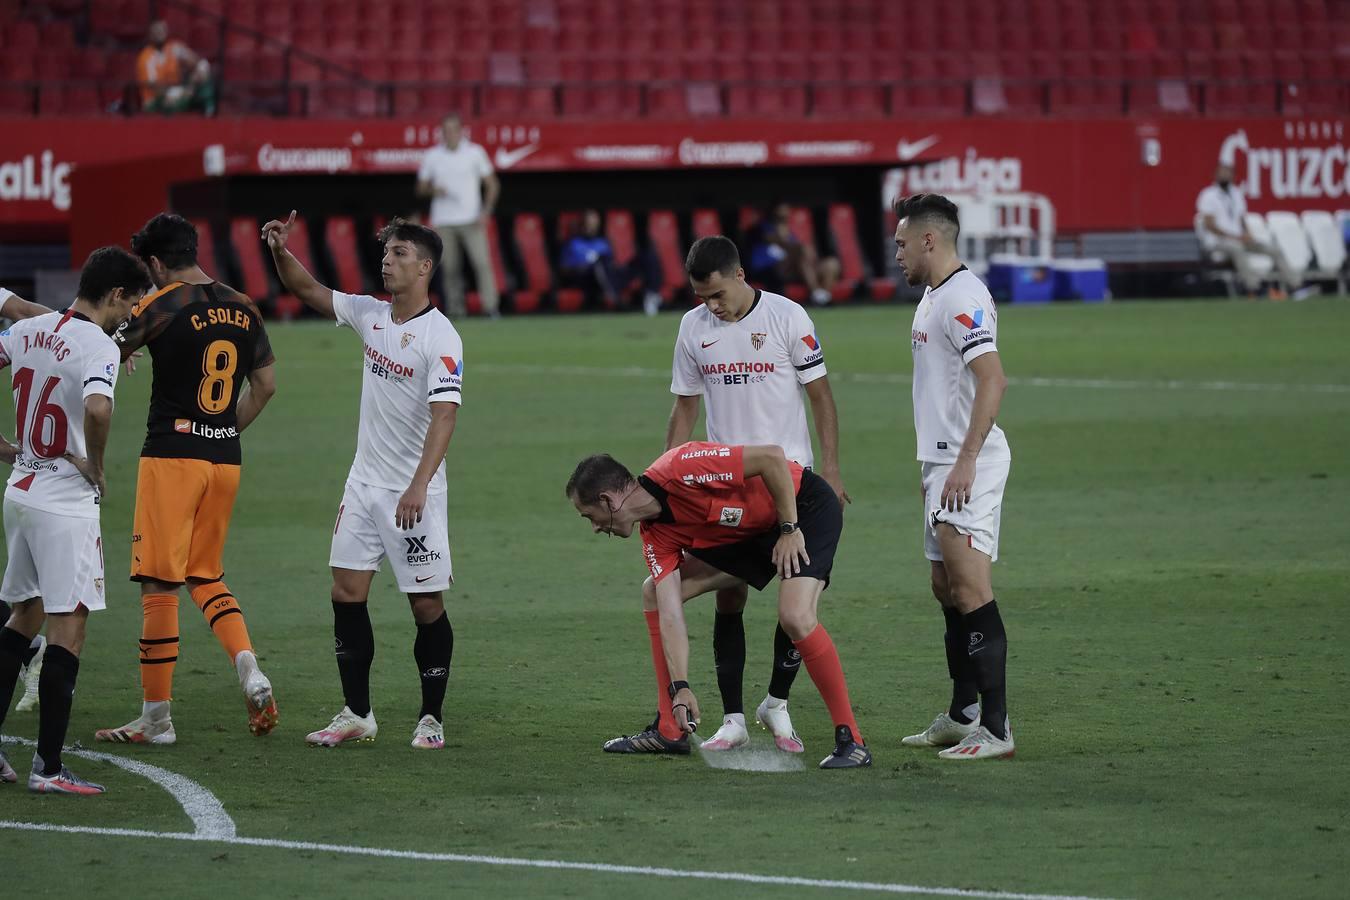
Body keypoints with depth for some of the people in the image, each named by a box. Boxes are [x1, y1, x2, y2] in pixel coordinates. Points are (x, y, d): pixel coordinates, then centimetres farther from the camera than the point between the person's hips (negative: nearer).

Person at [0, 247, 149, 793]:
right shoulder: (98, 347, -17)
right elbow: (97, 408, -35)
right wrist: (95, 465, -17)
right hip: (65, 503, -8)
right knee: (68, 626, -3)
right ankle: (47, 768, -4)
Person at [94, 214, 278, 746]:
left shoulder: (162, 307, -10)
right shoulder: (243, 310, 9)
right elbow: (265, 385, 16)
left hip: (172, 455, -6)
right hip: (226, 459, 6)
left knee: (159, 585, 0)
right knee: (206, 577, 19)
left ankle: (156, 717, 3)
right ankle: (250, 671, -4)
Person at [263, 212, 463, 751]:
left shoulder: (441, 337, -16)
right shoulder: (370, 315, 5)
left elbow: (444, 415, -24)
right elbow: (308, 290, 17)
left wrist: (419, 485, -34)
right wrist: (281, 251, -3)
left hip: (415, 494, -7)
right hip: (363, 483, 7)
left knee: (427, 605, -1)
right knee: (346, 594, 3)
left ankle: (431, 720, 10)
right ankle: (356, 715, 11)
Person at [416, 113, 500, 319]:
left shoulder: (475, 152, 3)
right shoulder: (432, 156, 7)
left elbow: (492, 184, 7)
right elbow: (421, 188, 13)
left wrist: (486, 212, -6)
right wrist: (434, 190, -10)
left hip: (472, 221, -2)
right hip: (443, 223, 2)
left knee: (482, 262, -14)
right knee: (449, 268, -1)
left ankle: (491, 307, -16)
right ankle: (455, 309, 4)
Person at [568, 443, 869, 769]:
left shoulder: (679, 470, -30)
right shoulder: (656, 537, -6)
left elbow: (772, 457, -30)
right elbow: (670, 614, -9)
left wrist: (790, 529, -22)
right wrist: (680, 687, -17)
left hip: (806, 507, -9)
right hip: (751, 531, 9)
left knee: (795, 615, -30)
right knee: (655, 592, 5)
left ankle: (851, 741, -17)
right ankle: (670, 730, 7)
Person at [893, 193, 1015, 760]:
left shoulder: (964, 298, -15)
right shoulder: (933, 296, 18)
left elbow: (992, 379, -25)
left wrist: (966, 461, -29)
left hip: (968, 465, -11)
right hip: (942, 462, 11)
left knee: (971, 591, -14)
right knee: (946, 588, 15)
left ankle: (995, 729, -16)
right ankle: (962, 716, 23)